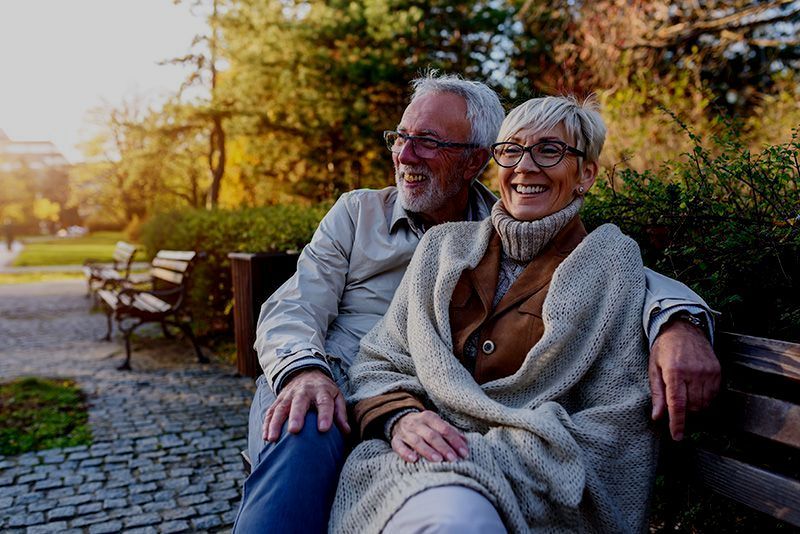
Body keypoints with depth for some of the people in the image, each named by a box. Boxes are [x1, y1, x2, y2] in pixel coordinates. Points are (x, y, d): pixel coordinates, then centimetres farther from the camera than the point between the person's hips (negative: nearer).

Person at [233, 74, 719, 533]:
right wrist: (305, 372, -22)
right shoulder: (358, 212, 11)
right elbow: (292, 309, 2)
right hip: (328, 385, 1)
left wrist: (677, 321, -24)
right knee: (306, 435, -35)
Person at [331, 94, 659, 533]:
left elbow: (612, 428, -4)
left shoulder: (611, 266, 3)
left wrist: (482, 451, -15)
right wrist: (400, 418, -12)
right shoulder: (445, 245, 12)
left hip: (534, 488, -1)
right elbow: (379, 361, 11)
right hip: (417, 463, 1)